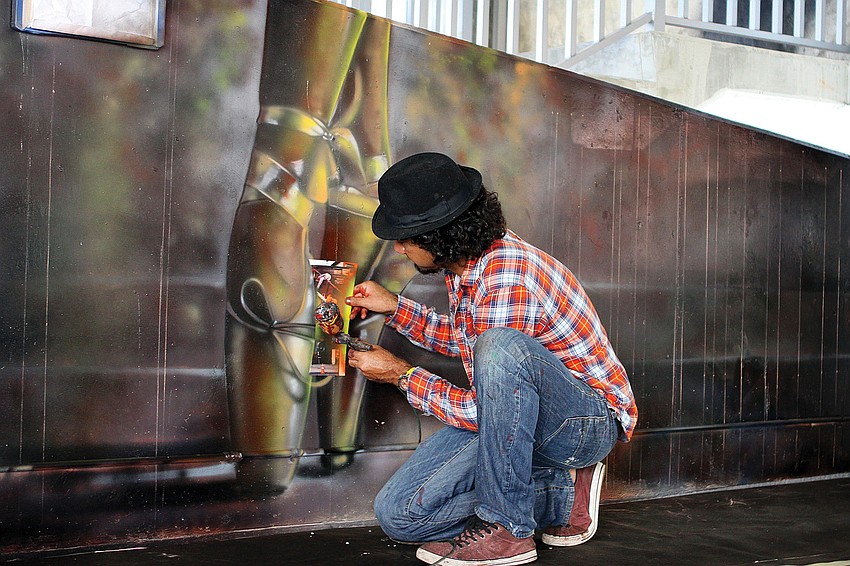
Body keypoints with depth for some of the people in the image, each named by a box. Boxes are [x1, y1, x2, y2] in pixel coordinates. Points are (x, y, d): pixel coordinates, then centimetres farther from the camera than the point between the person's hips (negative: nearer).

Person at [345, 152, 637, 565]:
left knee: (501, 346, -39)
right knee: (398, 514, -4)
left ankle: (505, 528, -22)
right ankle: (566, 493, 4)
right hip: (511, 417, 9)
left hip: (590, 419, -8)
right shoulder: (465, 262, 0)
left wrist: (401, 375, -10)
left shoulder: (508, 283, -28)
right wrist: (394, 308, 13)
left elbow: (480, 413, -23)